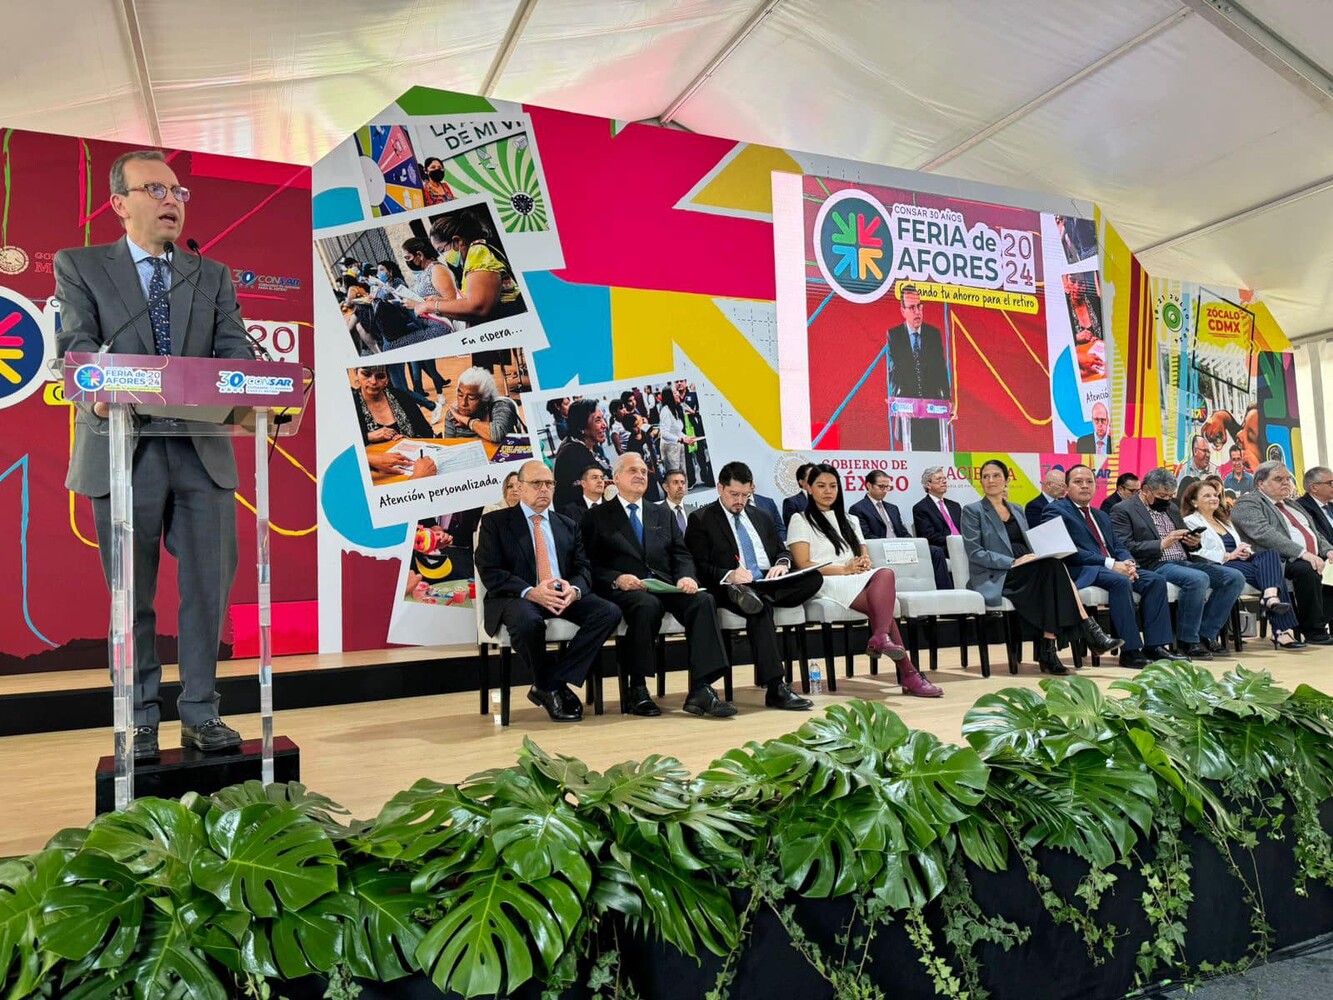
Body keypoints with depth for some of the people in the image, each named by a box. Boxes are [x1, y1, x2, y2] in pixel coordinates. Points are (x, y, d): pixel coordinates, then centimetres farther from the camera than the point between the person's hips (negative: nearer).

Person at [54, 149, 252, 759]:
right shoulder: (79, 266, 10)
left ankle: (200, 714, 14)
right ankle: (141, 720, 17)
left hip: (203, 451, 2)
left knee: (209, 584, 2)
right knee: (132, 595, 5)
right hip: (123, 451, -2)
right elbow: (76, 343, -5)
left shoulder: (213, 276, 16)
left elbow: (235, 353, 3)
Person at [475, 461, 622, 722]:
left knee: (609, 612, -22)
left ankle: (548, 685, -15)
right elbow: (490, 572, -5)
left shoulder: (568, 526, 20)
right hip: (518, 598, -4)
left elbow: (583, 568, 12)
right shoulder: (495, 523, 6)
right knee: (527, 621, -39)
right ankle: (552, 689, -11)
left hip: (564, 596, 5)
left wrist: (574, 589, -14)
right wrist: (530, 592, -22)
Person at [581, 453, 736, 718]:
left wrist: (686, 577, -6)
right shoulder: (597, 517, 12)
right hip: (625, 590, -4)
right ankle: (637, 689, -24)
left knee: (703, 600, -27)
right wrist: (616, 579, -17)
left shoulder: (662, 515, 25)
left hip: (665, 586, 4)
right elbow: (591, 565, 2)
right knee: (648, 605, -38)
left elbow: (681, 555, 16)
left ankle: (700, 690, -32)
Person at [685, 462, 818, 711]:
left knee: (814, 578, -22)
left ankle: (747, 595, -34)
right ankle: (775, 687, -43)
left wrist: (782, 563, -1)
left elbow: (782, 551, 25)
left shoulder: (761, 517, 26)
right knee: (760, 607, -39)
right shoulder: (701, 519, 7)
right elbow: (699, 567, -3)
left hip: (770, 584, 6)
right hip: (731, 587, -6)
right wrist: (728, 576, -22)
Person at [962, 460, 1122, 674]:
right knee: (1053, 568, -29)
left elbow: (1029, 544, 22)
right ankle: (1089, 631, -31)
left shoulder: (1017, 510, 24)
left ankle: (1048, 650, -33)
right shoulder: (972, 511, 4)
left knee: (1054, 567, -30)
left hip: (1027, 572, 6)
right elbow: (975, 553, -7)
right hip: (995, 579, -6)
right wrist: (1013, 562, -18)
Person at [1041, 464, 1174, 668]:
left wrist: (1128, 563, -6)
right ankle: (1130, 651, -29)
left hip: (1114, 568, 8)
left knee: (1155, 580, -13)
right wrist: (1110, 564, -18)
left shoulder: (1102, 516, 27)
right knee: (1120, 581, -34)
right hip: (1081, 572, -8)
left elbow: (1118, 547, 20)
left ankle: (1154, 646, -14)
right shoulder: (1056, 511, 0)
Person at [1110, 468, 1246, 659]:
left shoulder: (1172, 507, 24)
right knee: (1198, 579, -33)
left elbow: (1186, 541, 29)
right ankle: (1187, 643, -20)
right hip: (1155, 566, -8)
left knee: (1235, 577, -9)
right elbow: (1124, 548, -13)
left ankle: (1206, 634, -4)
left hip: (1185, 561, 8)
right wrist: (1161, 544, -19)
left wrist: (1194, 542, 4)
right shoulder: (1123, 511, -1)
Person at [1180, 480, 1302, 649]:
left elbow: (1239, 547, 25)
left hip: (1240, 561, 6)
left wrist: (1245, 551, 1)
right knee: (1271, 572, -26)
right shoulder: (1190, 522, 6)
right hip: (1218, 567, -6)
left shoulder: (1223, 520, 32)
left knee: (1270, 553, -27)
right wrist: (1229, 556, -13)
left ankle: (1271, 597, -45)